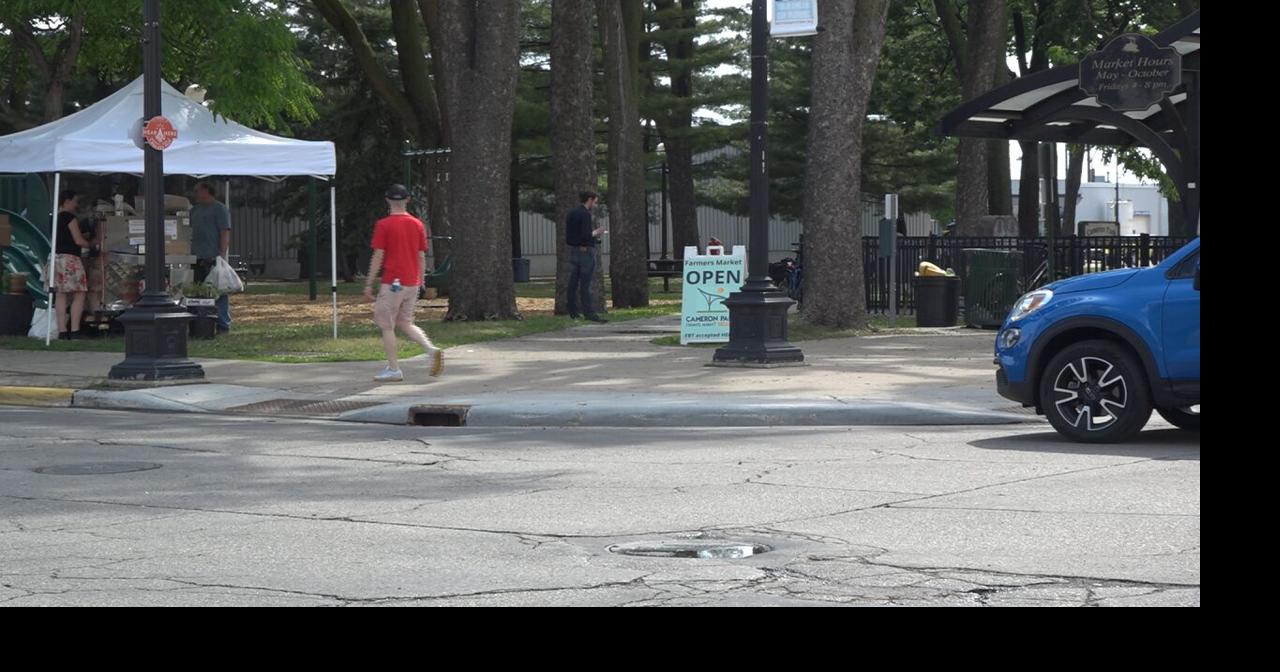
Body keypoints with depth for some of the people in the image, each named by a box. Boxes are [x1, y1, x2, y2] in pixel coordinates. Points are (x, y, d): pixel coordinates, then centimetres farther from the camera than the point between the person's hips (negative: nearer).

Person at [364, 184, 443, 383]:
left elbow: (378, 257, -9)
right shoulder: (418, 225, 7)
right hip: (412, 283, 6)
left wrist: (368, 284, -4)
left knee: (387, 326, 4)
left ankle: (393, 370, 2)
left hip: (393, 283, -6)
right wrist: (420, 282, 17)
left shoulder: (383, 225, -8)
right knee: (405, 323, 17)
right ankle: (432, 349, -3)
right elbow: (422, 257, 9)